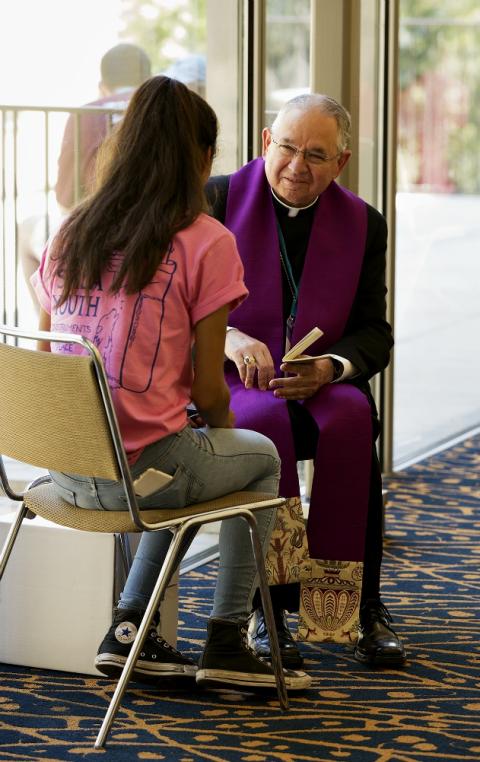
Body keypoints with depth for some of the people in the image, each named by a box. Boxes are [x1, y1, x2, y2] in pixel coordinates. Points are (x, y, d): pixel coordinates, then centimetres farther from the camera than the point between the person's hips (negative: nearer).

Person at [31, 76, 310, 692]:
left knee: (191, 462, 35)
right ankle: (226, 642, 21)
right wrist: (223, 428, 16)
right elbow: (207, 392, -8)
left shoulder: (69, 236, 8)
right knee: (261, 457, 25)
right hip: (142, 469, -6)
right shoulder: (206, 243, -9)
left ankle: (128, 627, 26)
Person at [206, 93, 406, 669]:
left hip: (324, 383, 2)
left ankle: (360, 605, -24)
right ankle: (268, 605, -27)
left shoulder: (363, 223, 9)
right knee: (264, 423, -36)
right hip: (234, 382, -2)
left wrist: (329, 367, -17)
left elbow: (374, 334, 5)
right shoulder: (217, 201, 1)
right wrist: (228, 339, -27)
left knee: (352, 420, -32)